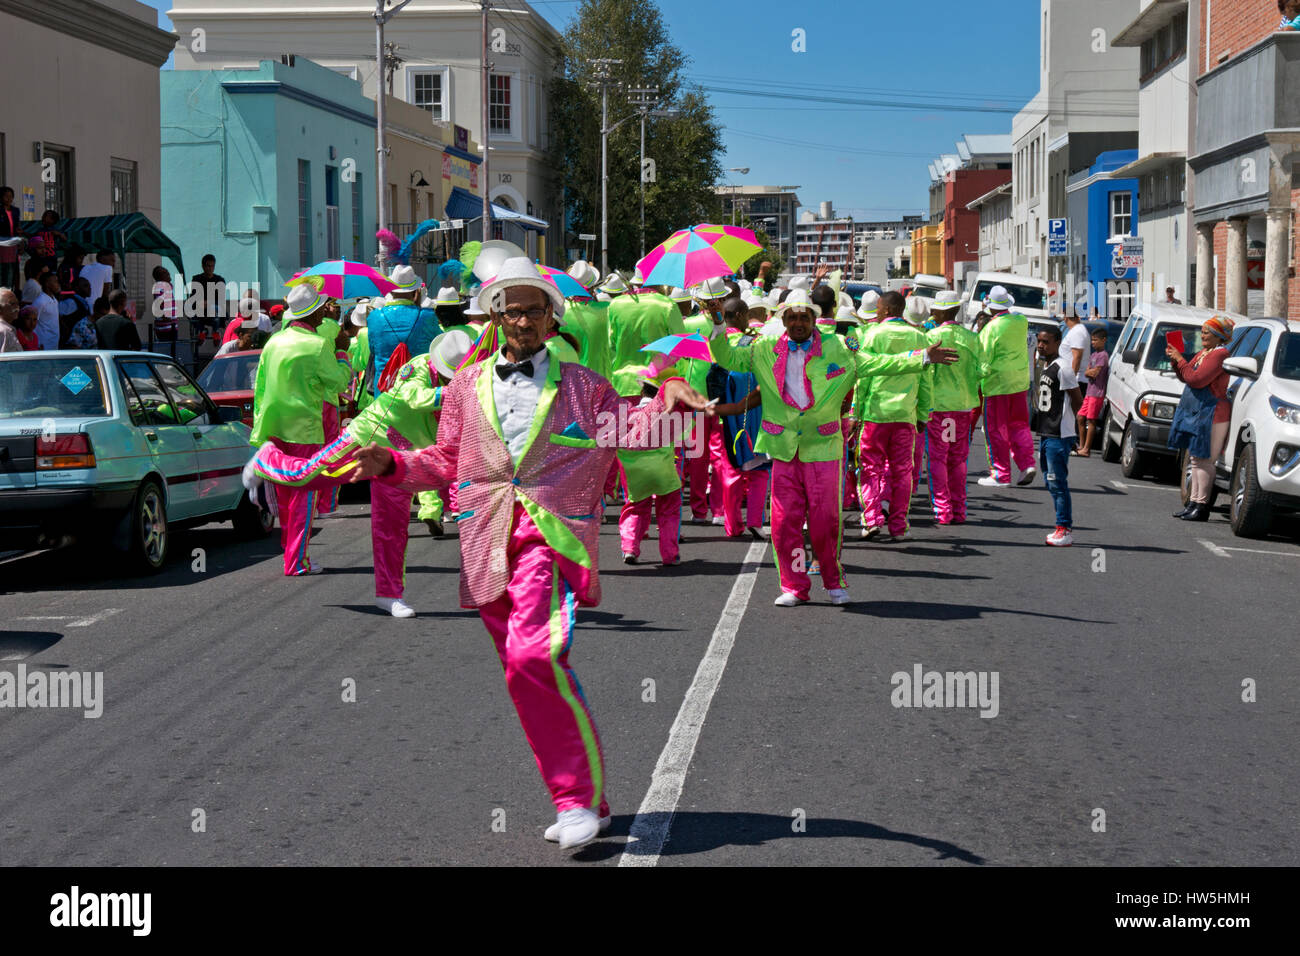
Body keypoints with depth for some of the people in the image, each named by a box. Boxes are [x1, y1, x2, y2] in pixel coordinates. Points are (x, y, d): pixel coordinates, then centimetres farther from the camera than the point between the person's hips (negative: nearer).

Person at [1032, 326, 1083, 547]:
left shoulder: (1062, 367, -14)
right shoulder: (1045, 366, 15)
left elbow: (1078, 401, -13)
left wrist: (1064, 417, -1)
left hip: (1059, 436, -10)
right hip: (1046, 433, 10)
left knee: (1058, 483, -8)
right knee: (1052, 482, 14)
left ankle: (1064, 530, -5)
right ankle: (1065, 527, 21)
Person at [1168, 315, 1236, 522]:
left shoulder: (1220, 354, -15)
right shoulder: (1203, 353, 16)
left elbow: (1196, 379, -22)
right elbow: (1186, 377, 22)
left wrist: (1180, 360, -12)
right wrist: (1175, 360, 9)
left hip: (1211, 415, -10)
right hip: (1195, 412, 10)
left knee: (1203, 461, -8)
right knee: (1196, 459, 14)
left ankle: (1201, 506, -4)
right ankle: (1193, 502, 20)